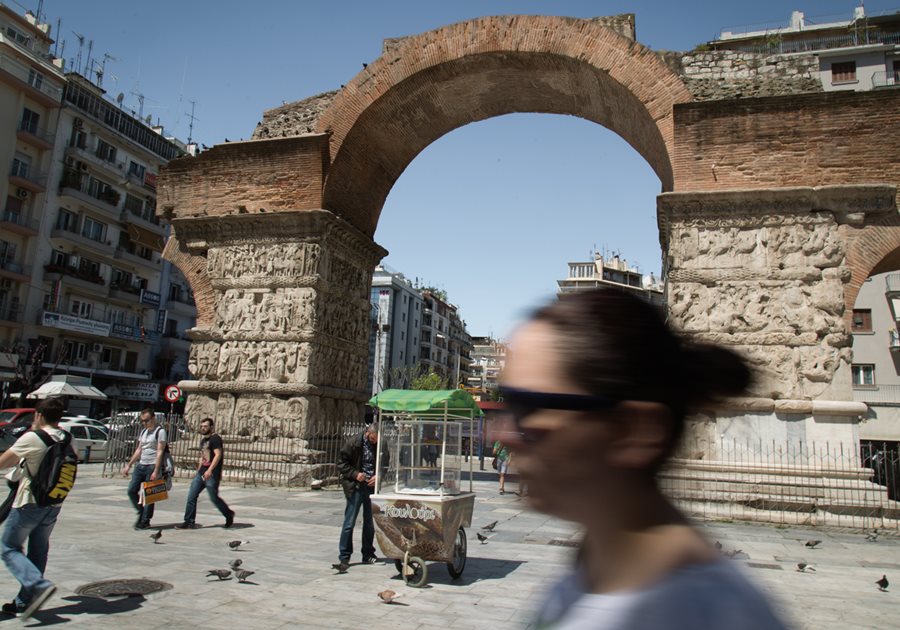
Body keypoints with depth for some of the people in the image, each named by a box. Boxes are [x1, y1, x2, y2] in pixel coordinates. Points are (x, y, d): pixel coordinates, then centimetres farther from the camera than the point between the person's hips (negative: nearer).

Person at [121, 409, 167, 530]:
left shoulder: (160, 432, -7)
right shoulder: (143, 431, 17)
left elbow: (160, 452, -13)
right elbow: (138, 450, 22)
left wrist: (156, 471, -19)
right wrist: (128, 465, 16)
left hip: (152, 466, -7)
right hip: (140, 465, 7)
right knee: (132, 490, 2)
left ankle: (145, 522, 7)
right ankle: (141, 512, 20)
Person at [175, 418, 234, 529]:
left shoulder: (215, 438, -11)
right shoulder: (203, 441, 18)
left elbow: (218, 455, -21)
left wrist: (210, 470, -28)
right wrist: (199, 470, 21)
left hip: (212, 474, -9)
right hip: (201, 473, 9)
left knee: (214, 498, -1)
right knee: (191, 496, 2)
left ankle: (229, 514, 20)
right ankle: (189, 522, 8)